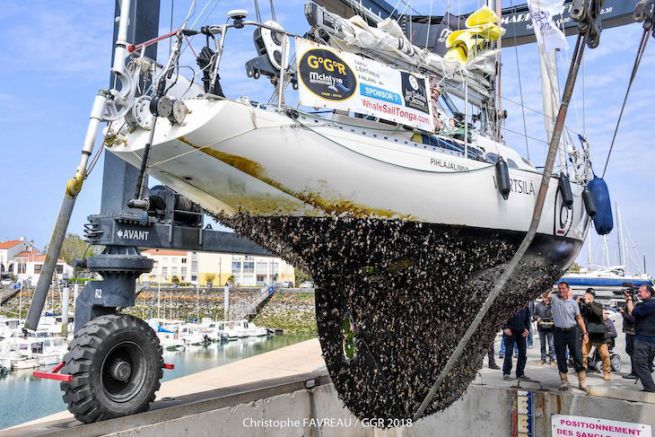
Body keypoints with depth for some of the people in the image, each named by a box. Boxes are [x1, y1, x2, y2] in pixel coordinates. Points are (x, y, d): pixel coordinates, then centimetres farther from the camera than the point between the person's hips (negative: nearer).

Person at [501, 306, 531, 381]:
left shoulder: (525, 307, 6)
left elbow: (527, 318, 14)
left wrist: (526, 328, 0)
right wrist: (505, 328, -16)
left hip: (521, 331, 5)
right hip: (510, 331, -5)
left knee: (523, 353, 6)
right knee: (508, 352, -4)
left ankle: (520, 373, 17)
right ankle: (506, 373, 6)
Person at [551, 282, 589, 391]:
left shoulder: (573, 302, 3)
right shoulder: (554, 298, 3)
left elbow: (579, 318, 5)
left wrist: (584, 332, 0)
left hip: (572, 331, 0)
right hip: (558, 332, 1)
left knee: (577, 356, 0)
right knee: (560, 358, 7)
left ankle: (582, 382, 8)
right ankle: (564, 381, 17)